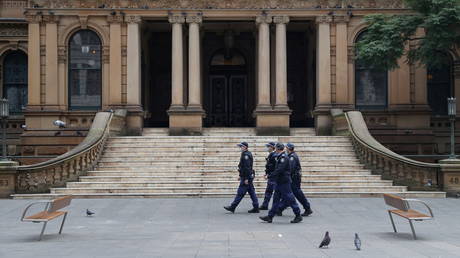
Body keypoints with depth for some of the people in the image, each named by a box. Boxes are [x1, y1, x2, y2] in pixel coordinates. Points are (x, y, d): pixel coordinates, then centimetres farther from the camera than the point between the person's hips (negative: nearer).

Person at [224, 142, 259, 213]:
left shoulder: (246, 155, -16)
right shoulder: (248, 154, 16)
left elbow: (247, 167, -22)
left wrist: (246, 178, -22)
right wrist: (242, 176, 25)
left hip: (246, 177, -10)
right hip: (250, 177, 10)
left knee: (240, 192, -5)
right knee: (252, 192, 9)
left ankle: (232, 207, -1)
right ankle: (256, 208, 10)